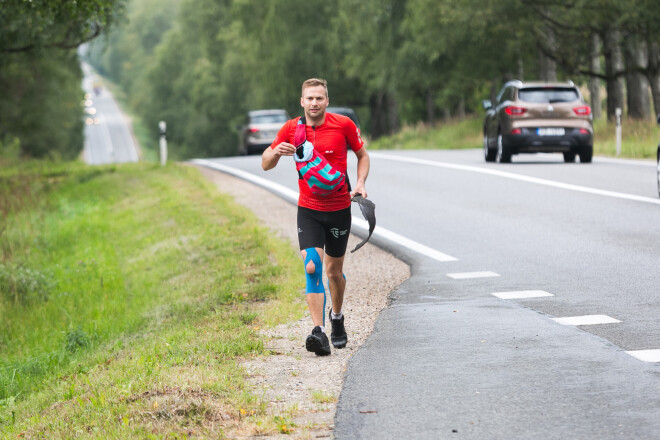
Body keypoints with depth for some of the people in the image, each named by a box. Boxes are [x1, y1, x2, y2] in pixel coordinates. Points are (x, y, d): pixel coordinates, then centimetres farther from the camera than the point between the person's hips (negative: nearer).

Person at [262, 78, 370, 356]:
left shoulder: (343, 125, -6)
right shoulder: (291, 129, -3)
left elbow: (362, 155, 9)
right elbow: (266, 165, 4)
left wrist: (360, 184, -8)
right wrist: (276, 152, -18)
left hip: (339, 208, 0)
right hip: (308, 210, 0)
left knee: (334, 270, 12)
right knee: (312, 266, -18)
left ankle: (336, 317, 40)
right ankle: (319, 332, -24)